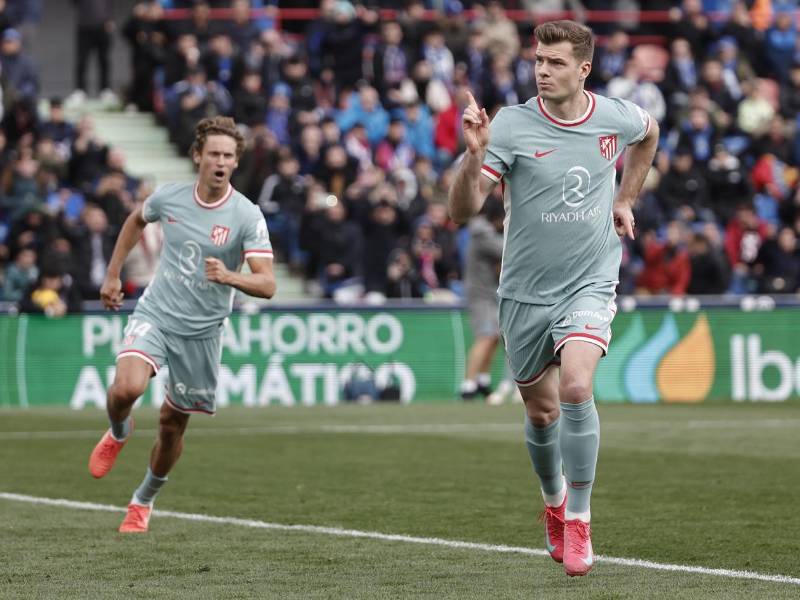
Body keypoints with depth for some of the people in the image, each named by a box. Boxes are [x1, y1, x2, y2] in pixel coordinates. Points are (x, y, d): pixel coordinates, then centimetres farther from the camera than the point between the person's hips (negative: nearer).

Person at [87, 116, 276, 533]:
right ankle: (118, 434, 10)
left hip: (201, 332, 0)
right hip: (154, 315, 0)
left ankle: (144, 500, 35)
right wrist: (113, 274, 20)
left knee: (172, 425, 8)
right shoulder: (168, 197, -4)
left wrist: (229, 276, -38)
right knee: (126, 388, -27)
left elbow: (266, 285, -19)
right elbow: (136, 220, 21)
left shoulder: (247, 216, -12)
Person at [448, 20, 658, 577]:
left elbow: (649, 133, 22)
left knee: (576, 388, -23)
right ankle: (554, 501, 42)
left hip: (591, 281, -1)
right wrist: (475, 155, -36)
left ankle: (579, 521, -11)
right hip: (527, 290, 1)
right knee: (542, 411, 12)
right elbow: (462, 211, -20)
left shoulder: (617, 117, -5)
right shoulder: (511, 125, -14)